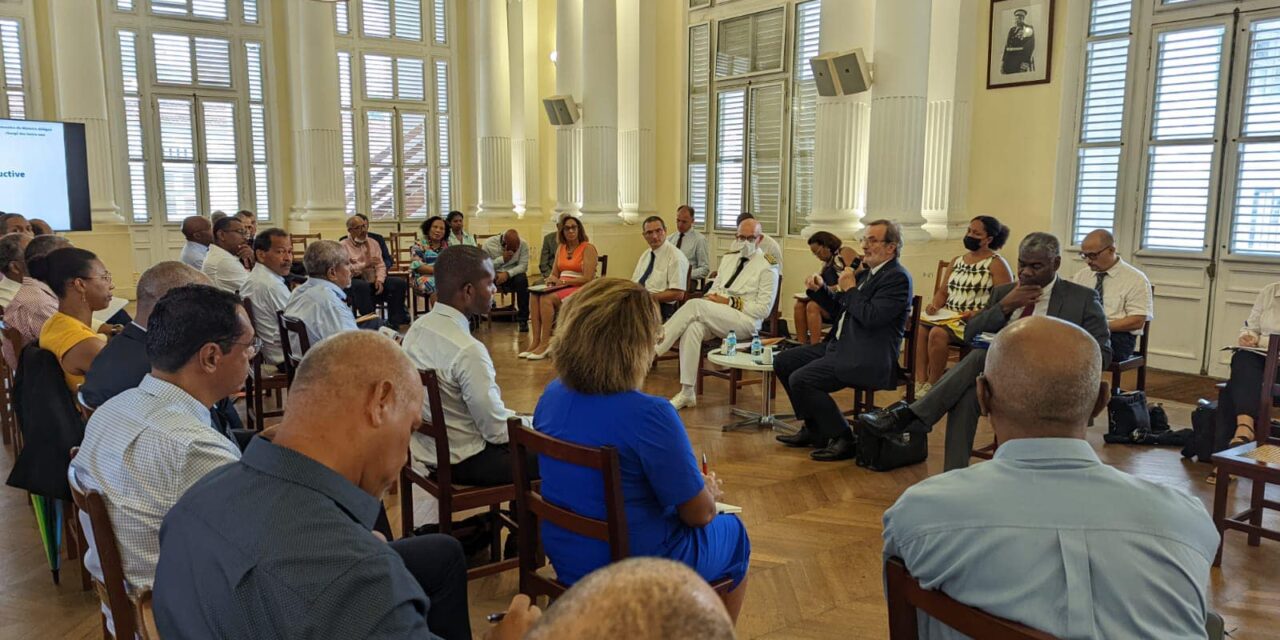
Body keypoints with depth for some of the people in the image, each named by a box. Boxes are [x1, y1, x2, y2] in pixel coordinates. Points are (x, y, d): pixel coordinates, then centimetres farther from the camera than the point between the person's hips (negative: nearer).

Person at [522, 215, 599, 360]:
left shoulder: (588, 248, -5)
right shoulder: (561, 248, 16)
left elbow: (588, 278, -13)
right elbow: (554, 273, 18)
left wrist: (562, 281, -15)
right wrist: (551, 280, -6)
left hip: (580, 290, -6)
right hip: (562, 288, 6)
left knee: (547, 299, -31)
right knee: (534, 297, -24)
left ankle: (545, 343, -26)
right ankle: (536, 341, -29)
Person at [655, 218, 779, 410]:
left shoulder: (768, 267, 0)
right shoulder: (729, 258, 21)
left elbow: (763, 308, -6)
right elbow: (714, 289, 22)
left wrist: (730, 302, -13)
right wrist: (711, 297, -3)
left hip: (746, 321, -5)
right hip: (714, 315, 5)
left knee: (695, 304, -29)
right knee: (693, 328, -31)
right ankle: (687, 393, -29)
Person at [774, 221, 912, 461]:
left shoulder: (898, 277, -13)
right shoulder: (865, 271, 16)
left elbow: (870, 318, -24)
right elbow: (839, 310, 22)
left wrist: (849, 288, -12)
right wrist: (820, 290, 5)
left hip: (867, 358, -10)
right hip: (842, 346, 10)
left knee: (801, 380, -23)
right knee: (783, 361, 9)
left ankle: (842, 439, -9)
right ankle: (814, 429, 16)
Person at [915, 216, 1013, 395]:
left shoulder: (996, 264, 0)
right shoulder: (957, 261, 20)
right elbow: (943, 291, 22)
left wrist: (979, 313, -21)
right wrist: (935, 305, -1)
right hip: (948, 315, 6)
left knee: (938, 333, -33)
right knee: (919, 327, -25)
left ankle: (933, 385, -19)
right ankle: (921, 382, -27)